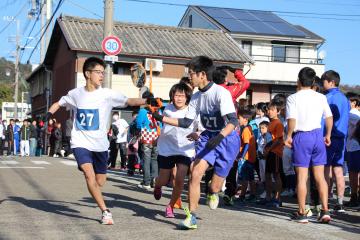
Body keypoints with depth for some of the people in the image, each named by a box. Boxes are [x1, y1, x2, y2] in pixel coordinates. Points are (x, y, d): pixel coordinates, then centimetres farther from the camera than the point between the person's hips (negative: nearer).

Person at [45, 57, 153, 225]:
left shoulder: (107, 94, -9)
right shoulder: (76, 94, -2)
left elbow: (129, 101, -18)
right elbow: (59, 103, 15)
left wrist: (146, 101, -33)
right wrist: (49, 113, -4)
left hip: (100, 144, 1)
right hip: (80, 143, -1)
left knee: (100, 182, 11)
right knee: (90, 175, -21)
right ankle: (105, 212, -11)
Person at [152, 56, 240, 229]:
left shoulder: (221, 93, -21)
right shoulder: (196, 97, 2)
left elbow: (233, 121, -28)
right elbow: (186, 123, 7)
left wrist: (219, 136, -45)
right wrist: (161, 118, 0)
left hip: (227, 139, -5)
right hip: (208, 137, 5)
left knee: (214, 187, 2)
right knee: (195, 174, -15)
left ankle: (213, 192, 40)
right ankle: (191, 217, -7)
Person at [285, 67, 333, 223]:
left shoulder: (293, 98, -5)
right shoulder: (321, 97, 6)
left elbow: (292, 120, -14)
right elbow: (329, 117, 5)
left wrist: (289, 136, -2)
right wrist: (328, 135, 16)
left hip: (301, 136, -3)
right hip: (317, 135, 3)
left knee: (302, 177, 1)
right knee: (320, 176, 8)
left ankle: (301, 213, 5)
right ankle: (325, 211, 4)